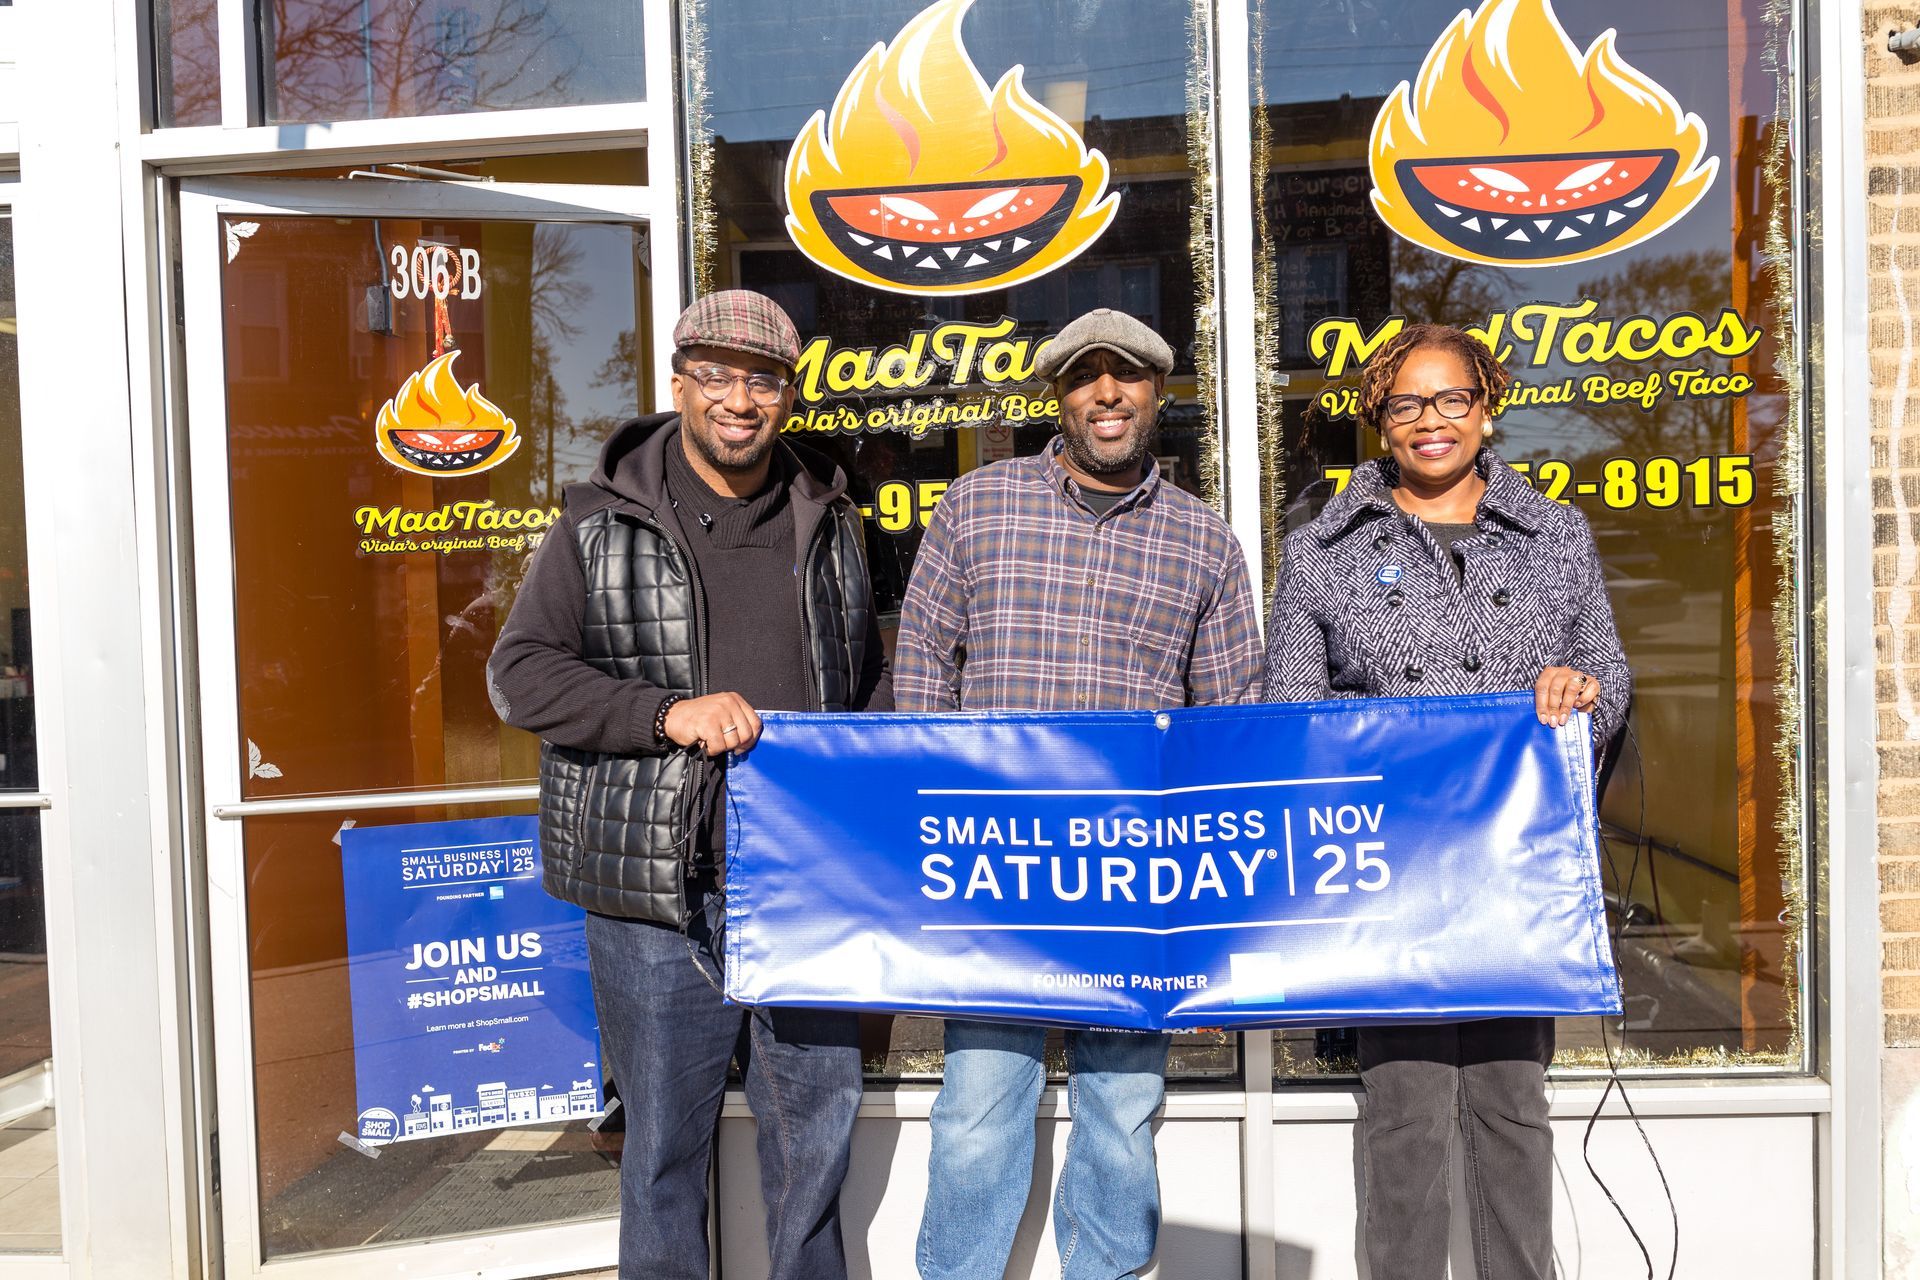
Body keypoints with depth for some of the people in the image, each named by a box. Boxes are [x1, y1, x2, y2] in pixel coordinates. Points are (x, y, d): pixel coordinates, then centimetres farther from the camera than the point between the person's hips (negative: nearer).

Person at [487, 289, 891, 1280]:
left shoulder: (828, 521, 11)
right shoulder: (602, 525, 0)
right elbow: (518, 672, -4)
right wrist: (670, 712, -17)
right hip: (657, 895, -3)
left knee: (819, 1117, 15)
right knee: (666, 1135, 9)